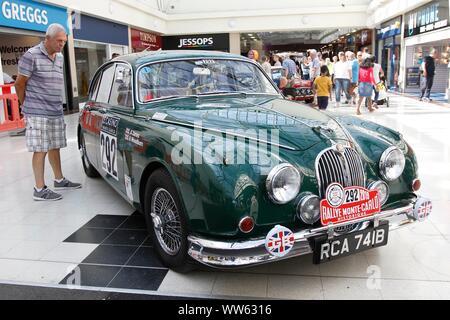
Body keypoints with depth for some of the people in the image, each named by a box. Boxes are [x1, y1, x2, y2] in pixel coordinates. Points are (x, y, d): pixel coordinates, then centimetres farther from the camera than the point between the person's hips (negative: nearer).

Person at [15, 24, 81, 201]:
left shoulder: (60, 57, 12)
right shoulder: (32, 56, -10)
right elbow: (20, 84, -5)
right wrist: (27, 106, 6)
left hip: (56, 112, 7)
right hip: (38, 113, -7)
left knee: (55, 147, 15)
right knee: (40, 150, -5)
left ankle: (59, 180, 28)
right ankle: (40, 190, 2)